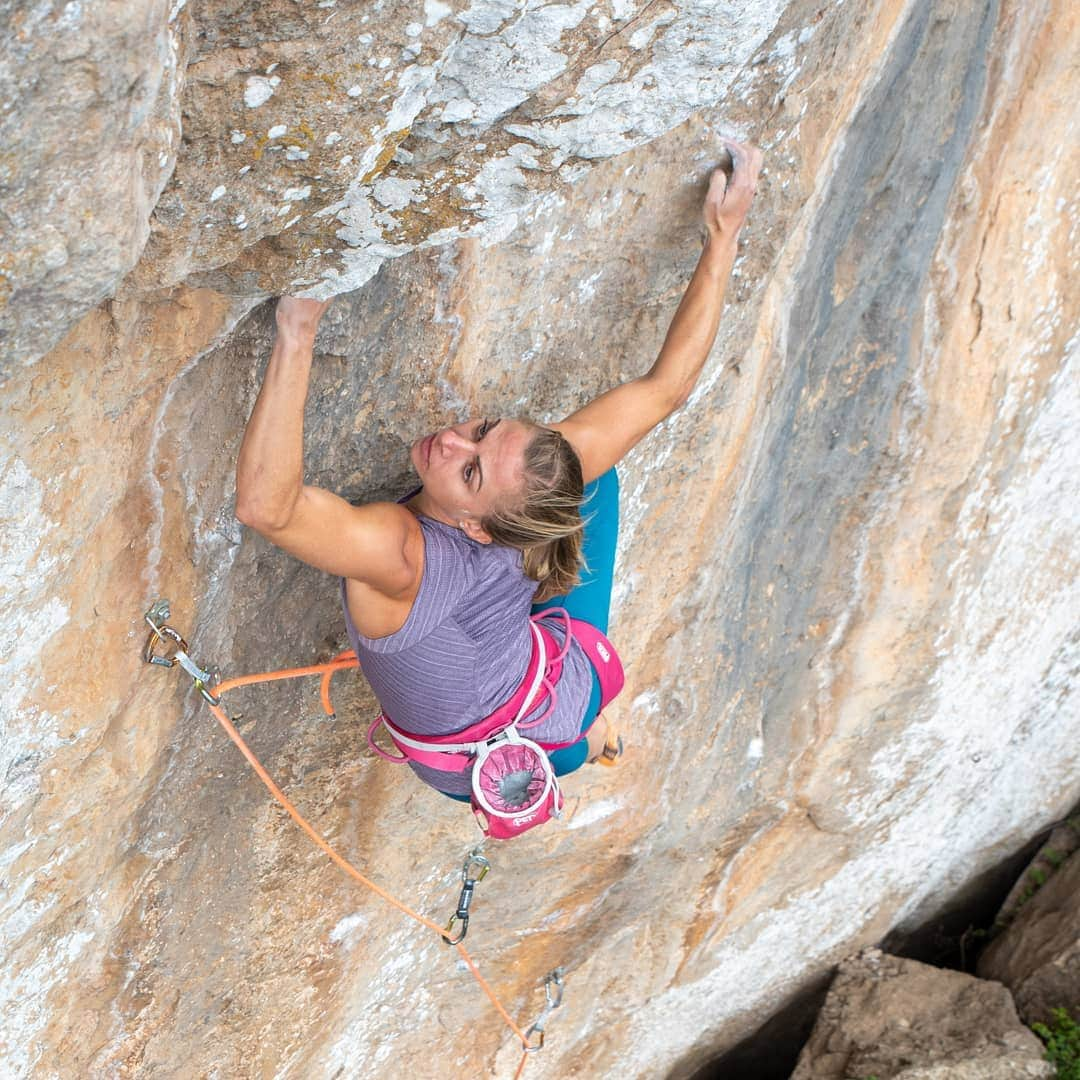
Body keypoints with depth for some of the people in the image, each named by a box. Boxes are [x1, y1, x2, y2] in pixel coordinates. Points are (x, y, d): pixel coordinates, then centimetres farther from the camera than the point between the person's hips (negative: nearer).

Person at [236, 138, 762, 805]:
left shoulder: (400, 555, -46)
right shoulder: (555, 466, -33)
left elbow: (265, 506, -61)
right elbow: (669, 385, -23)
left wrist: (297, 337, -63)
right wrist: (724, 235, -20)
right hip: (575, 693, 2)